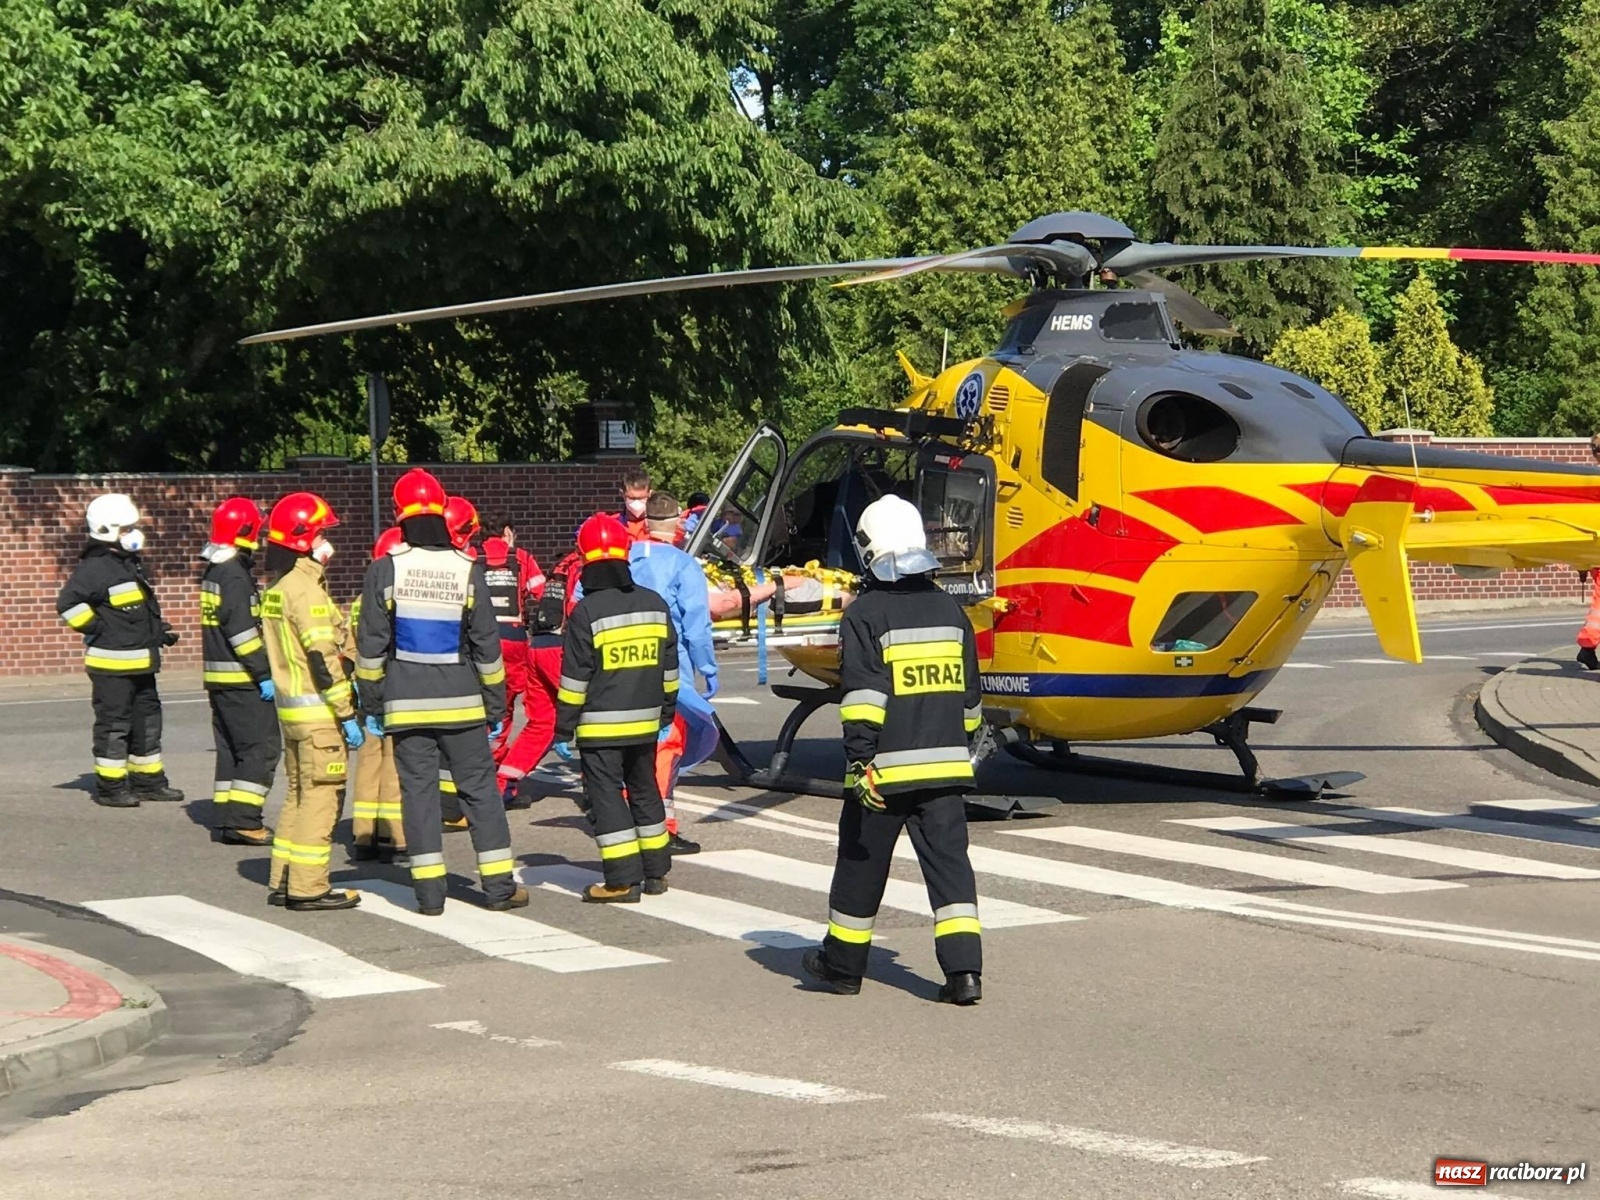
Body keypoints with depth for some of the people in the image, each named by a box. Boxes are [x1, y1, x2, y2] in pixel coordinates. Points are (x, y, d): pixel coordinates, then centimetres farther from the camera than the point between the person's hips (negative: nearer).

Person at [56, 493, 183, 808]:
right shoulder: (95, 568, -15)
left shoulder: (131, 564, 16)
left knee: (147, 719, 14)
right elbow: (67, 604, -22)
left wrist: (160, 630, 16)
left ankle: (148, 781, 23)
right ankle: (110, 787, 2)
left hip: (140, 662, 10)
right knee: (113, 723, -4)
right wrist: (96, 629, -19)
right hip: (112, 663, -10)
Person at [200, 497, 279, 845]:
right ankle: (242, 820, -12)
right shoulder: (235, 574, -17)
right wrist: (264, 674, -19)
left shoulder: (213, 571, 14)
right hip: (240, 677, -10)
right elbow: (242, 630, -22)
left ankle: (226, 818, 15)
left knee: (231, 748, 14)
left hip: (218, 675, 10)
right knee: (261, 746, -8)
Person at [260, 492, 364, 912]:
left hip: (288, 704, 9)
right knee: (322, 796, -4)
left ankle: (284, 881, 19)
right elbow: (323, 657, -20)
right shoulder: (305, 589, -16)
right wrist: (347, 714, -18)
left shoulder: (275, 586, 13)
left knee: (299, 793, 16)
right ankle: (308, 888, -3)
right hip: (317, 709, -9)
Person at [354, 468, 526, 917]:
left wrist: (372, 703, 6)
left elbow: (370, 645, -3)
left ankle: (429, 891, 2)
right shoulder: (467, 571, -3)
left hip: (407, 704, 0)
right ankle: (499, 886, 6)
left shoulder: (384, 571, -5)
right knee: (479, 789, 6)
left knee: (418, 790, 4)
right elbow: (487, 645, 1)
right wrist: (496, 704, 9)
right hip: (461, 701, 0)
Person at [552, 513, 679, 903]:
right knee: (644, 790, 18)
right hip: (645, 722, 6)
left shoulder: (586, 612, -14)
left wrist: (563, 730, -6)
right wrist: (665, 715, 22)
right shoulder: (655, 605, 4)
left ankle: (623, 880, -6)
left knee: (606, 796, -2)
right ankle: (656, 871, 24)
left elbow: (574, 679, -13)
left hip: (600, 725, -6)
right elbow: (669, 669, 11)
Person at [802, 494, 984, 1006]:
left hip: (887, 768, -4)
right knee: (949, 860, 2)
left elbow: (863, 696, -16)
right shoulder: (949, 608, 10)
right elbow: (969, 694, 18)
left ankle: (842, 964, 22)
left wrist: (861, 762, -16)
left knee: (862, 863, 9)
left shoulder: (866, 614, -8)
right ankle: (964, 969, -9)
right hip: (945, 764, 4)